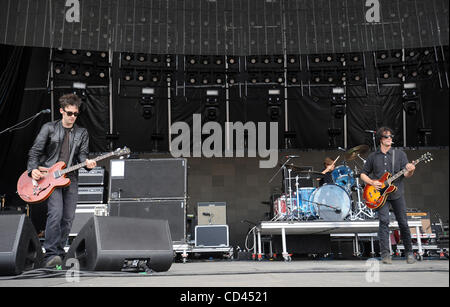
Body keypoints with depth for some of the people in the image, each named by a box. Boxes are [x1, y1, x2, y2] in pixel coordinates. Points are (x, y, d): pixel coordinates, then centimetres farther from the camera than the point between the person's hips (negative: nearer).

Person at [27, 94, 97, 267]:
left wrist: (87, 162, -18)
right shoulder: (49, 128, 4)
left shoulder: (82, 133, 12)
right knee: (56, 214, -20)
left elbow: (82, 154, 5)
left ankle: (58, 251, 17)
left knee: (68, 218, 3)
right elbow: (35, 151, 3)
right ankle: (51, 254, -18)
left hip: (70, 178, 4)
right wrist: (33, 169, -13)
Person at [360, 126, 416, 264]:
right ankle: (385, 254, -8)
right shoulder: (373, 156, 7)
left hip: (397, 193, 0)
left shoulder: (400, 154, 5)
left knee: (403, 223, 4)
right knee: (384, 221, -12)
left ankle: (409, 252, 20)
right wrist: (372, 182, -6)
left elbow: (406, 174, -3)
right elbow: (363, 174, 13)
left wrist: (410, 171, -26)